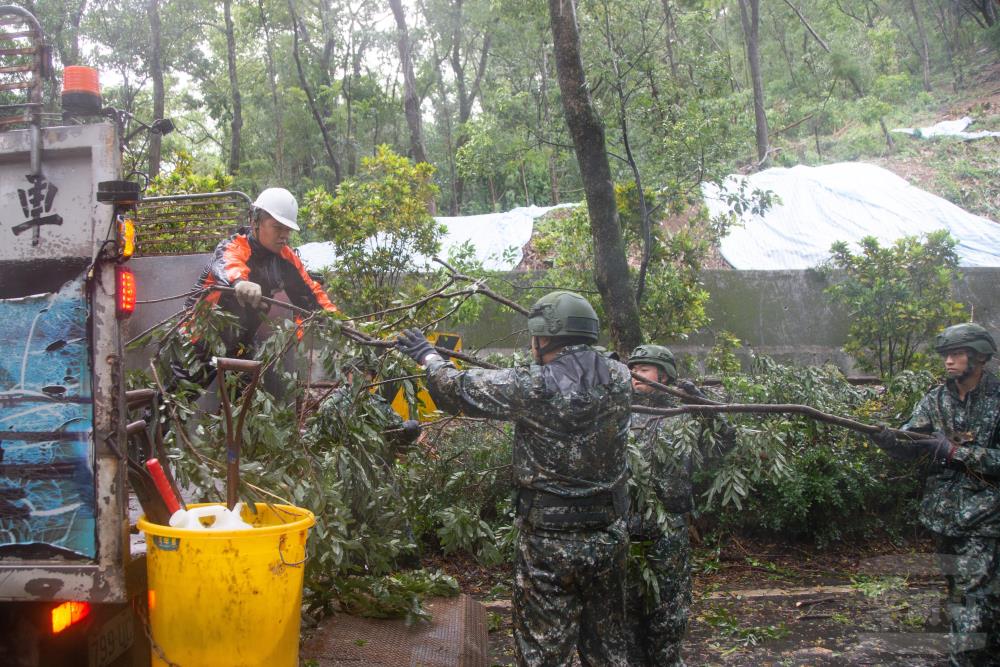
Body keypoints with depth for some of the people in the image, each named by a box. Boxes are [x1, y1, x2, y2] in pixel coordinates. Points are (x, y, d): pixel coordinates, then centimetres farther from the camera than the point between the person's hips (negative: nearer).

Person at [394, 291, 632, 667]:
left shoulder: (533, 388, -17)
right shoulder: (618, 378, -4)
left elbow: (460, 390, -4)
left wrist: (427, 356, 14)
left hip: (549, 544, -5)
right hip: (608, 538, 5)